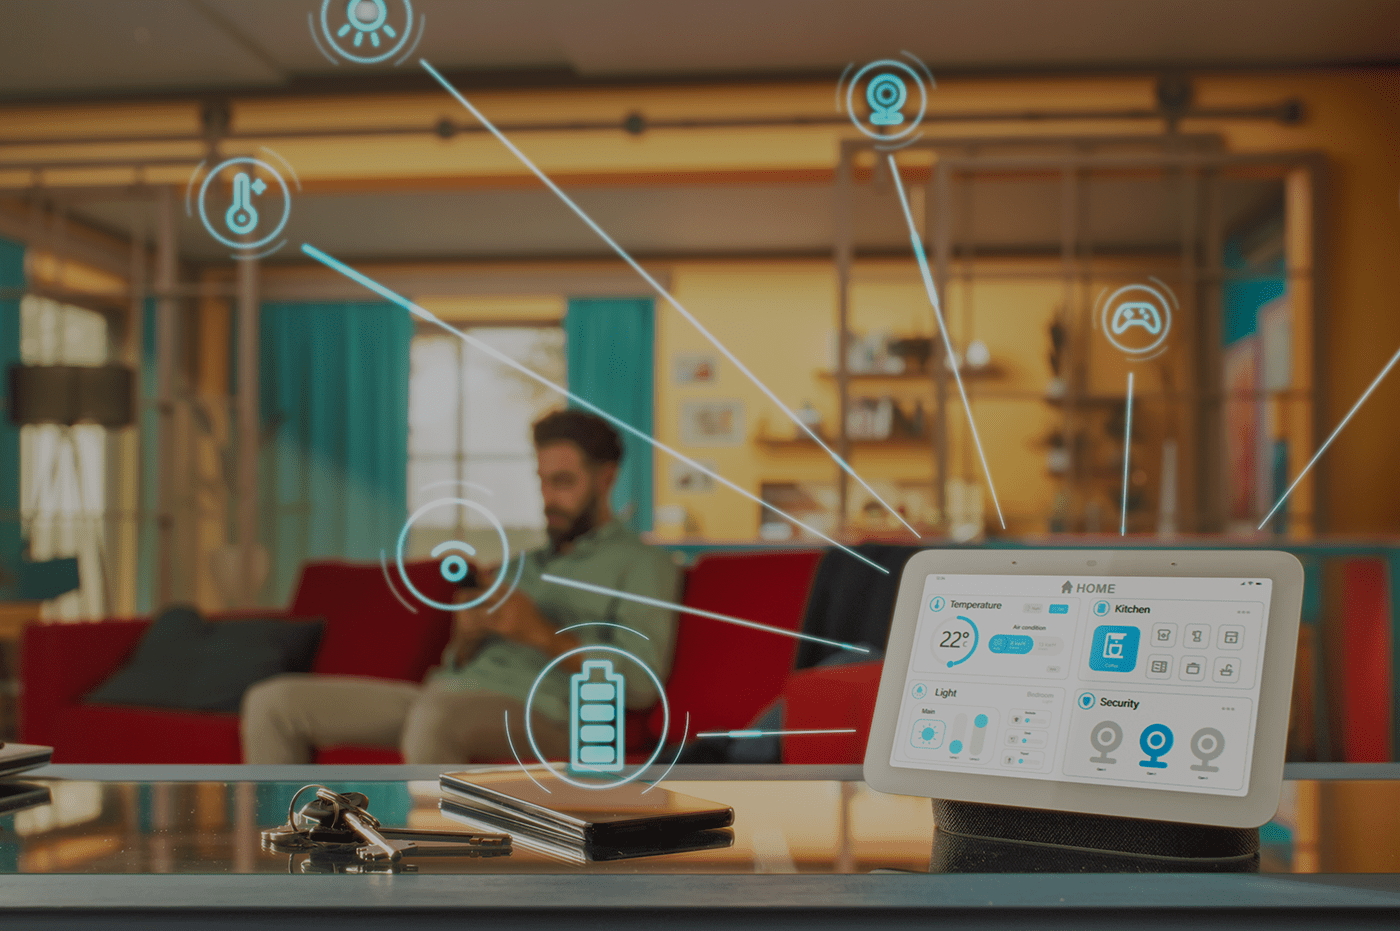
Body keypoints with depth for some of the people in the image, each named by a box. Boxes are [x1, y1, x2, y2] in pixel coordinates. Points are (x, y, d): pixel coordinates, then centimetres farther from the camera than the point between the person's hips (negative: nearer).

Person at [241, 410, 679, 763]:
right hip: (445, 691, 8)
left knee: (434, 717, -42)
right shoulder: (524, 565, 30)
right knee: (272, 703, -4)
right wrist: (465, 638, 1)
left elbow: (642, 684, -7)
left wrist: (543, 635, -13)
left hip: (536, 713, -8)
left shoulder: (643, 563, 8)